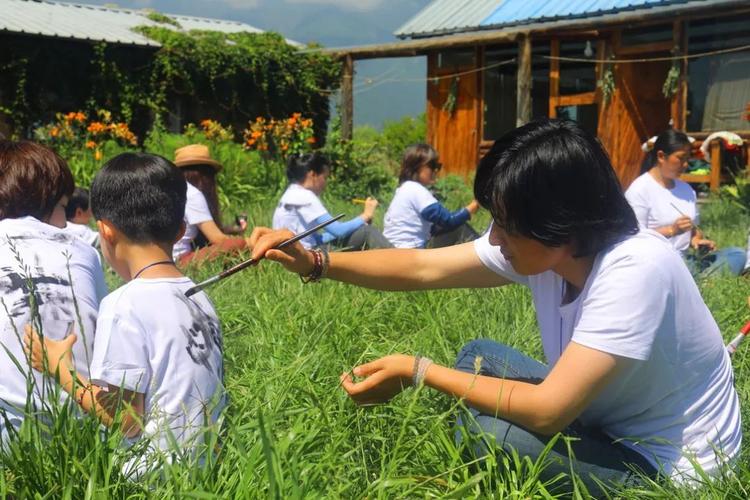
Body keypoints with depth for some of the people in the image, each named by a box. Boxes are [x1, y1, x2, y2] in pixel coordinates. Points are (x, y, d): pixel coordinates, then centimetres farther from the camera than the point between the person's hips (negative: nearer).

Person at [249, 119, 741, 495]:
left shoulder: (634, 270, -33)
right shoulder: (541, 244, -10)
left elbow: (547, 411, -36)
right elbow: (422, 267, -5)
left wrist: (416, 372, -28)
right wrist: (314, 262, -14)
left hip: (671, 467, -8)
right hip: (603, 416, 8)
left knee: (494, 433, -26)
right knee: (479, 356, 7)